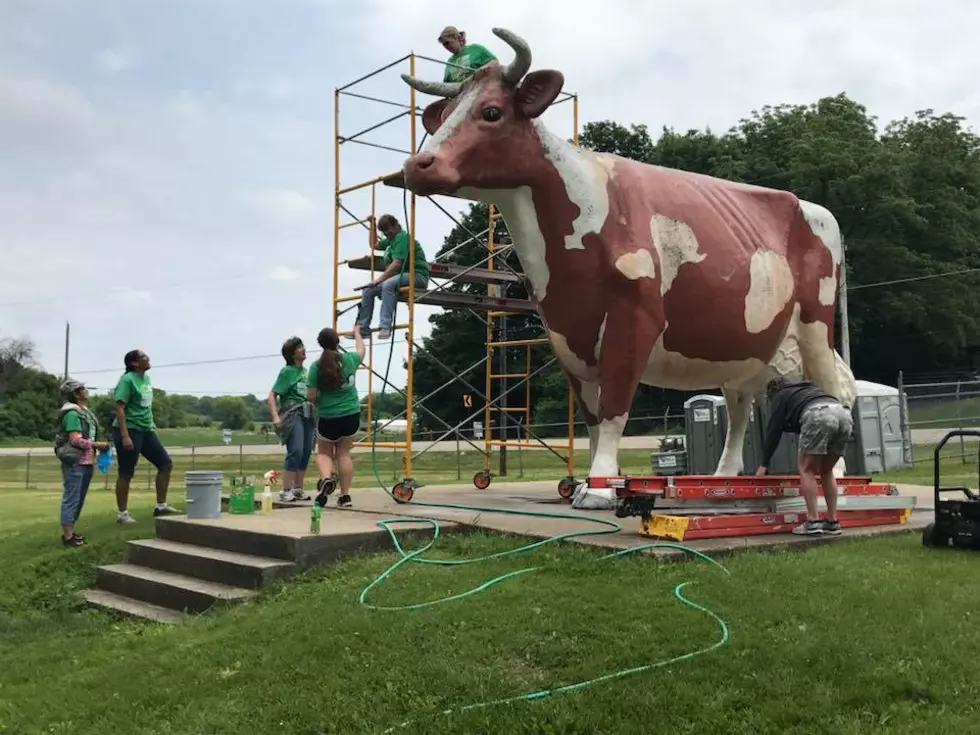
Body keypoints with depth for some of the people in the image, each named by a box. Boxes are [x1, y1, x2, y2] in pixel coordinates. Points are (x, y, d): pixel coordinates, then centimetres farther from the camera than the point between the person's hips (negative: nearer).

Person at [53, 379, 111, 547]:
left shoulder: (85, 412, 15)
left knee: (79, 499, 14)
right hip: (75, 462, -9)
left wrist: (98, 446, 6)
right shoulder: (72, 413, -13)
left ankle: (71, 532, 23)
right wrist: (98, 445, -11)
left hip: (85, 462, 9)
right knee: (71, 498, -5)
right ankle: (67, 536, -1)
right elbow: (76, 440, -19)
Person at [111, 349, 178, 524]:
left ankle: (161, 506, 16)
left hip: (146, 431, 9)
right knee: (126, 474, 0)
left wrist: (151, 423, 17)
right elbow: (120, 408, -18)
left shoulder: (146, 378, 11)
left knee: (166, 463, 7)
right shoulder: (127, 380, -13)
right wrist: (125, 436, -24)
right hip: (130, 430, -8)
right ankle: (123, 514, 11)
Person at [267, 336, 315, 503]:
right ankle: (286, 490, -12)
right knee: (295, 452, -16)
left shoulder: (306, 371, 14)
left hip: (307, 415, 7)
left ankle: (298, 489, 14)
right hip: (292, 414, -7)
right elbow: (272, 395, -8)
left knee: (306, 453, 5)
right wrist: (275, 416, -19)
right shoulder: (287, 371, -4)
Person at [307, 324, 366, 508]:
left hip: (328, 418, -2)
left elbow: (311, 396, -10)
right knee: (344, 453, 14)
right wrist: (357, 333, 40)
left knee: (324, 453, 17)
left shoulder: (316, 366, -11)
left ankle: (326, 478, -12)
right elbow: (361, 350, 22)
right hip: (351, 415, 2)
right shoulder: (350, 360, -3)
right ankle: (345, 495, 13)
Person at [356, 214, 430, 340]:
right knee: (367, 290, 1)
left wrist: (380, 279, -19)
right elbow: (374, 245, 36)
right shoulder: (391, 239, 21)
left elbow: (397, 263, -19)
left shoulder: (402, 237, -10)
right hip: (400, 276, 10)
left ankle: (386, 326, -43)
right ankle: (362, 327, 2)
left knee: (388, 284, -38)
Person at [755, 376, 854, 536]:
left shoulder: (780, 396, 26)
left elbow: (774, 431, 20)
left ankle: (813, 522, -1)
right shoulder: (808, 388, 42)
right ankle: (832, 522, 16)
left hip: (818, 415, -6)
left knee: (806, 469, 6)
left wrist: (764, 464, 25)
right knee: (826, 471, 19)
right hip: (843, 414, 6)